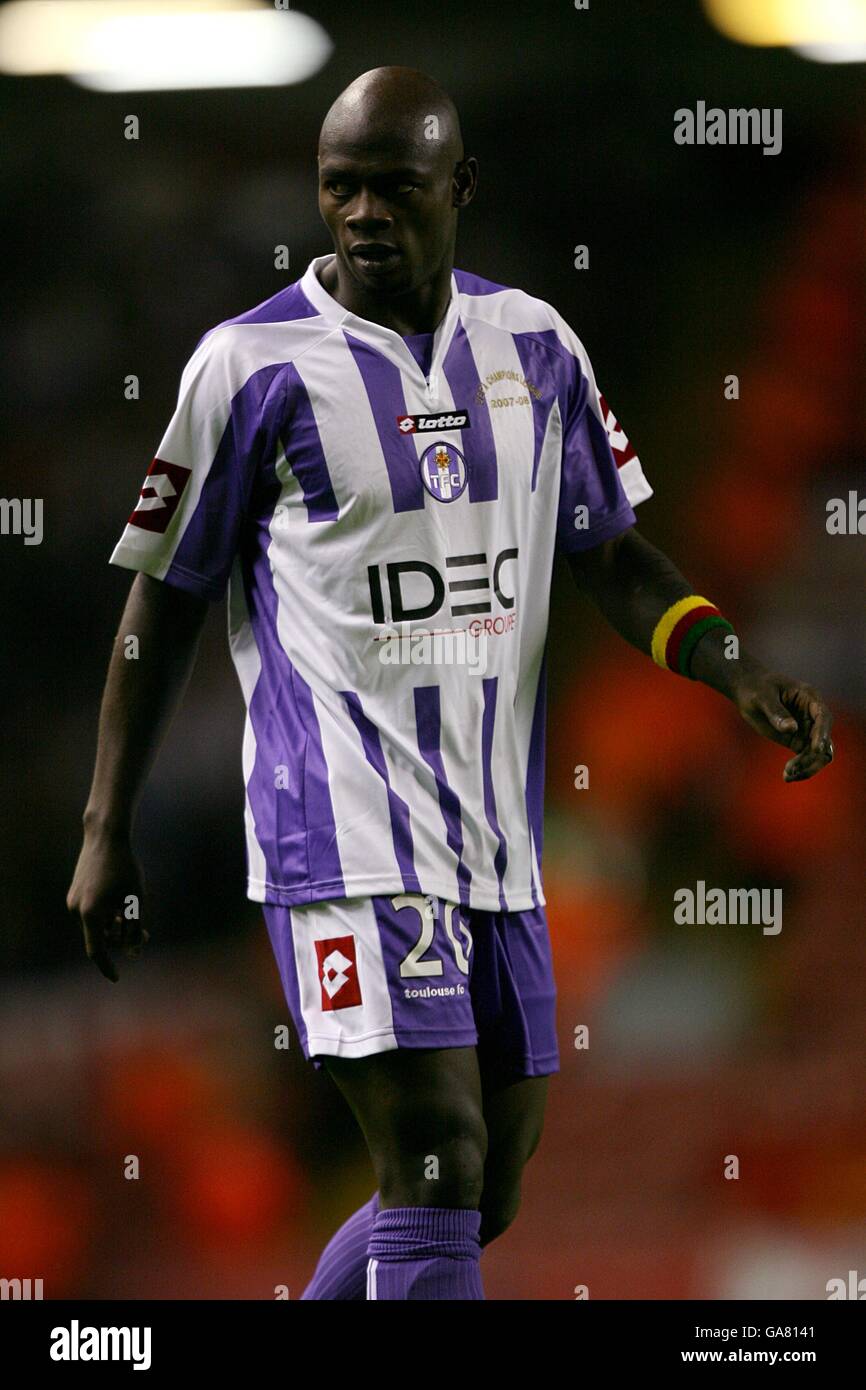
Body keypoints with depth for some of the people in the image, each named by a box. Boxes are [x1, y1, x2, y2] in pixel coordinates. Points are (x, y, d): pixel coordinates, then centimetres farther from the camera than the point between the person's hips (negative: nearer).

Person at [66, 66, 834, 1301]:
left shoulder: (534, 345, 9)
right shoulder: (254, 364, -5)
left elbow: (612, 554, 15)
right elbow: (166, 599, 2)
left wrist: (740, 671, -3)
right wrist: (107, 833, 2)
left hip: (498, 832, 6)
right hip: (345, 834, -6)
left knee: (487, 1192, 10)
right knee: (437, 1168, -16)